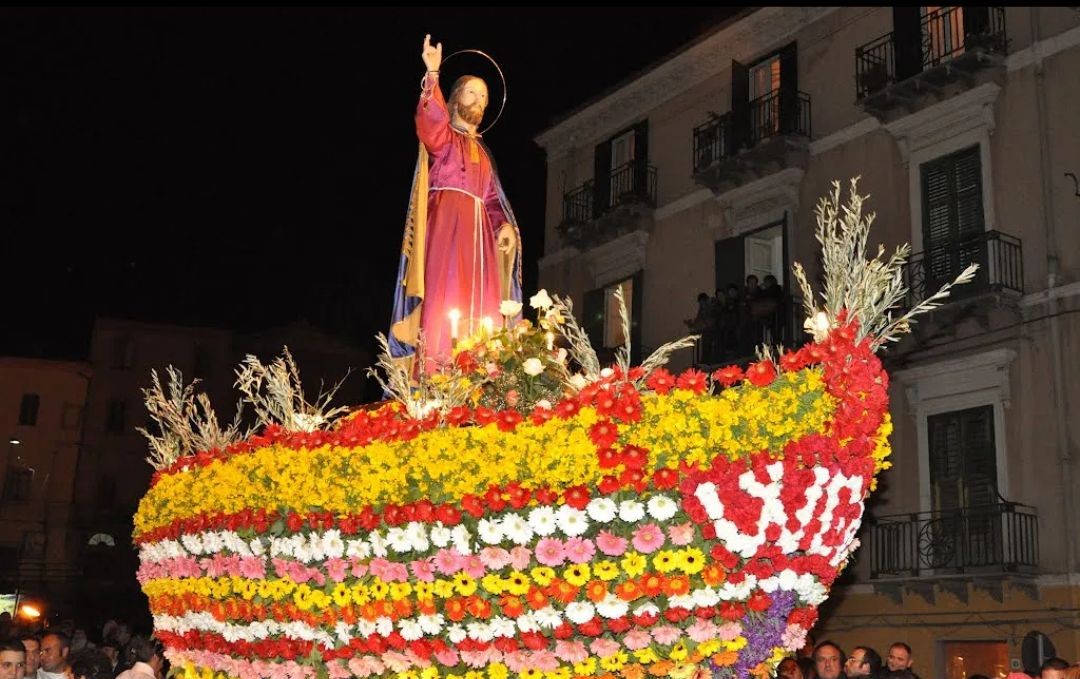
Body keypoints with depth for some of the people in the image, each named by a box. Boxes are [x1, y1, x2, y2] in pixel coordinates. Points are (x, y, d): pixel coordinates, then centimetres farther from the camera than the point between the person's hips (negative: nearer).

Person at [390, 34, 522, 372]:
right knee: (445, 295, -17)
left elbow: (493, 198, 23)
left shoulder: (483, 152, 29)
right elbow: (429, 118, -14)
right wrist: (432, 74, -27)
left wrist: (506, 225, 3)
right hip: (446, 221, -6)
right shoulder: (441, 135, 10)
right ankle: (436, 375, -24)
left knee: (480, 306, -4)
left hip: (480, 229, 6)